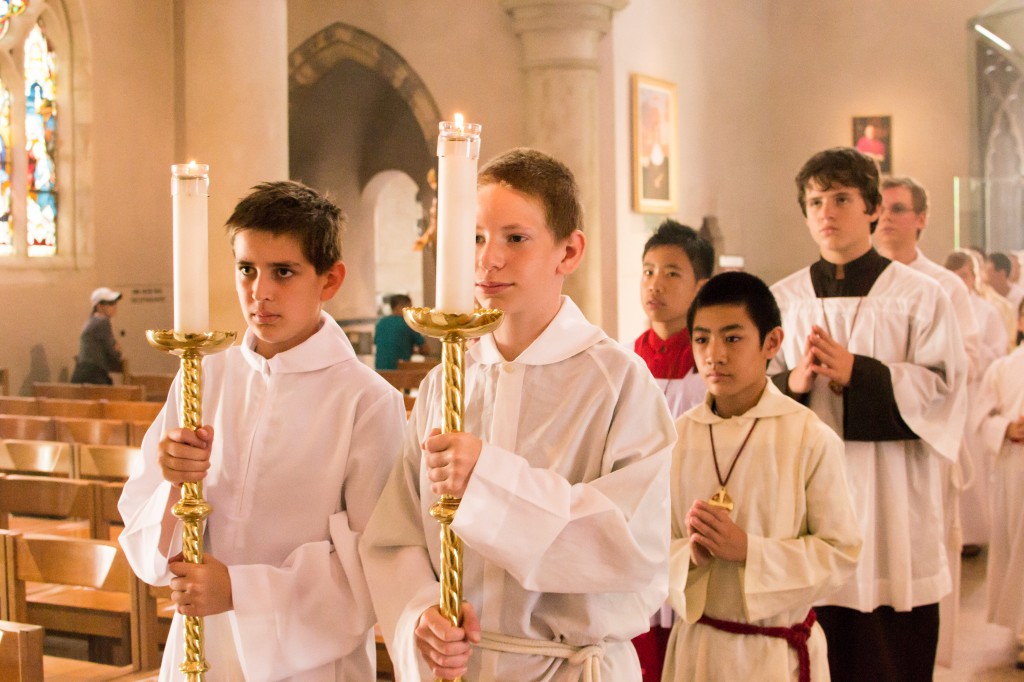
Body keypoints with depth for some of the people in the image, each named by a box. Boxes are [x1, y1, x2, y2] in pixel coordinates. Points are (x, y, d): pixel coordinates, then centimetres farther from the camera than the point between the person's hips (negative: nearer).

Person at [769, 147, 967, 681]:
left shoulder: (919, 297, 2)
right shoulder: (783, 300, 9)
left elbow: (944, 390, -6)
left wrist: (858, 374, -16)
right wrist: (791, 382, -13)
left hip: (890, 506, -2)